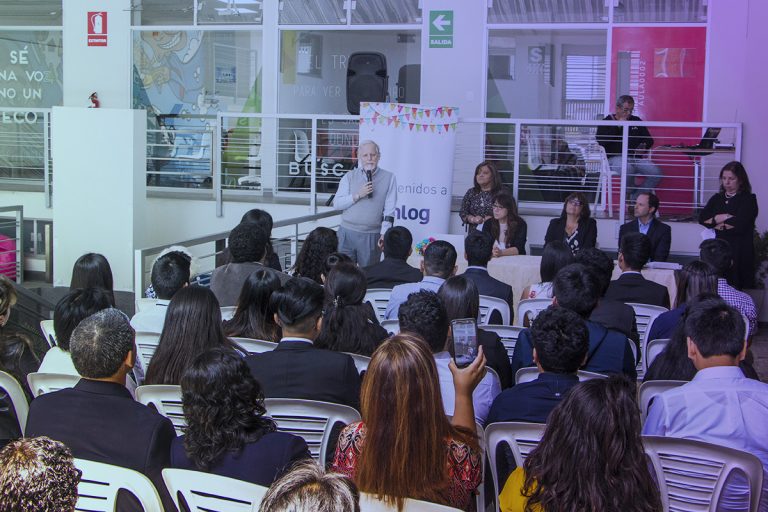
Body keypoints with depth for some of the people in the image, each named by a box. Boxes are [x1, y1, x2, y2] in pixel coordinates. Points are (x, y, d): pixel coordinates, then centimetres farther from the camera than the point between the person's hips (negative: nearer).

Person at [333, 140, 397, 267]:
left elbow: (389, 210, -1)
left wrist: (384, 233, -10)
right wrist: (358, 195, -10)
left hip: (372, 236, -1)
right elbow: (336, 204, 2)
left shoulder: (389, 178, 3)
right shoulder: (350, 176, 8)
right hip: (347, 233, 1)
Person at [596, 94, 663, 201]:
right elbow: (601, 141, -7)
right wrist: (618, 126, -7)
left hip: (636, 158, 5)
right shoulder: (606, 122, 11)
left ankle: (635, 198, -16)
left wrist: (644, 147, 4)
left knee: (656, 172, -23)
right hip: (616, 157, -5)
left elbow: (649, 140, 28)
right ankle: (632, 193, -14)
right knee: (627, 169, -41)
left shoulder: (636, 121, 23)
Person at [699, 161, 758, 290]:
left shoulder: (748, 199, 0)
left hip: (739, 252, -4)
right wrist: (720, 218, -10)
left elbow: (740, 225, -14)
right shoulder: (717, 198, 17)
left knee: (735, 287, -8)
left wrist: (718, 225, 0)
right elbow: (702, 219, 5)